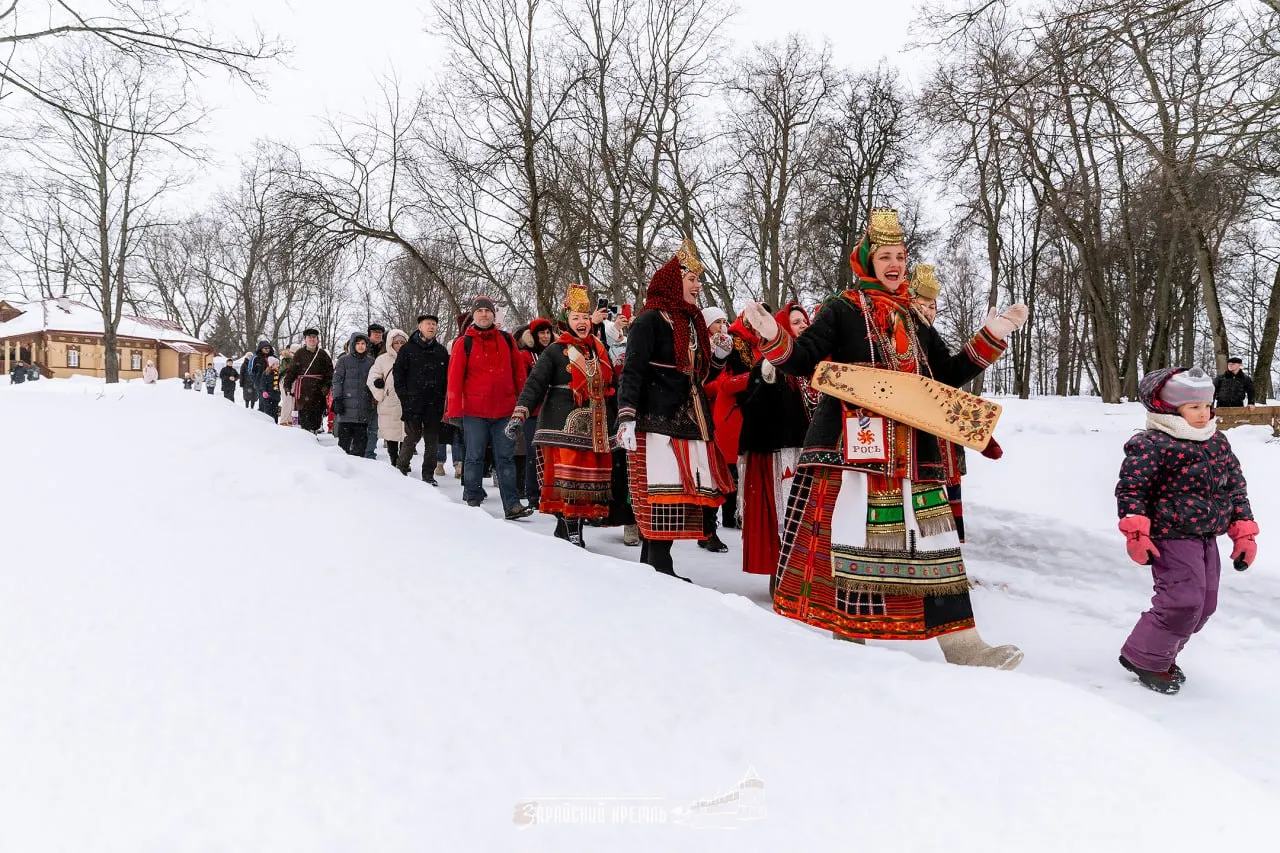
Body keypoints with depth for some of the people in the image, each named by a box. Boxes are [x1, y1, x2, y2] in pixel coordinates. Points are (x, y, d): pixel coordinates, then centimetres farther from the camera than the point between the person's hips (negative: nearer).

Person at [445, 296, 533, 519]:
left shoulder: (506, 340, 10)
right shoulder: (464, 343, 1)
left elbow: (519, 371, 13)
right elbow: (455, 377, -1)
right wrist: (454, 409, -6)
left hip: (504, 410, 2)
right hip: (474, 411, -2)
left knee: (506, 458, 3)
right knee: (475, 457, 5)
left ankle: (512, 505, 3)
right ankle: (473, 501, 16)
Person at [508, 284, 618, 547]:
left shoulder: (600, 352, 16)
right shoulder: (554, 352, -1)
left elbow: (609, 389, 22)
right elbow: (535, 384, -10)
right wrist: (520, 414, -23)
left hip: (595, 427, 5)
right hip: (564, 426, -5)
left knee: (591, 479, 5)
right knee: (565, 478, -9)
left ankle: (574, 530, 14)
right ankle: (567, 530, -1)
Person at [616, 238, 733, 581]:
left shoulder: (693, 323, 21)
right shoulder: (650, 320, -4)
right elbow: (631, 372, -12)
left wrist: (720, 355, 9)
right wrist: (626, 418, -21)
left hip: (690, 424, 8)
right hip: (657, 424, -8)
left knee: (686, 494, 5)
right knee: (662, 494, -11)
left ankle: (652, 565, 11)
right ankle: (659, 566, -5)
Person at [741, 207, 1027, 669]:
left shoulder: (915, 320, 21)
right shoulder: (842, 311, 4)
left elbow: (949, 375, 22)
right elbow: (804, 359, -5)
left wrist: (992, 336, 15)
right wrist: (774, 338, -24)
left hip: (912, 448, 5)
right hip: (852, 443, -5)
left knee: (932, 540, 4)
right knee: (854, 537, -5)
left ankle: (961, 643, 9)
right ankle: (850, 633, 8)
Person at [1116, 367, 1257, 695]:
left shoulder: (1218, 443, 9)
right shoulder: (1152, 445, -16)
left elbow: (1235, 487, 15)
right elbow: (1131, 487, -18)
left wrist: (1243, 533, 10)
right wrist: (1136, 533, -25)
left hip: (1207, 538, 9)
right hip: (1171, 536, -9)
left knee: (1204, 603, 13)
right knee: (1183, 601, -13)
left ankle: (1163, 654, 32)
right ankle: (1144, 657, 7)